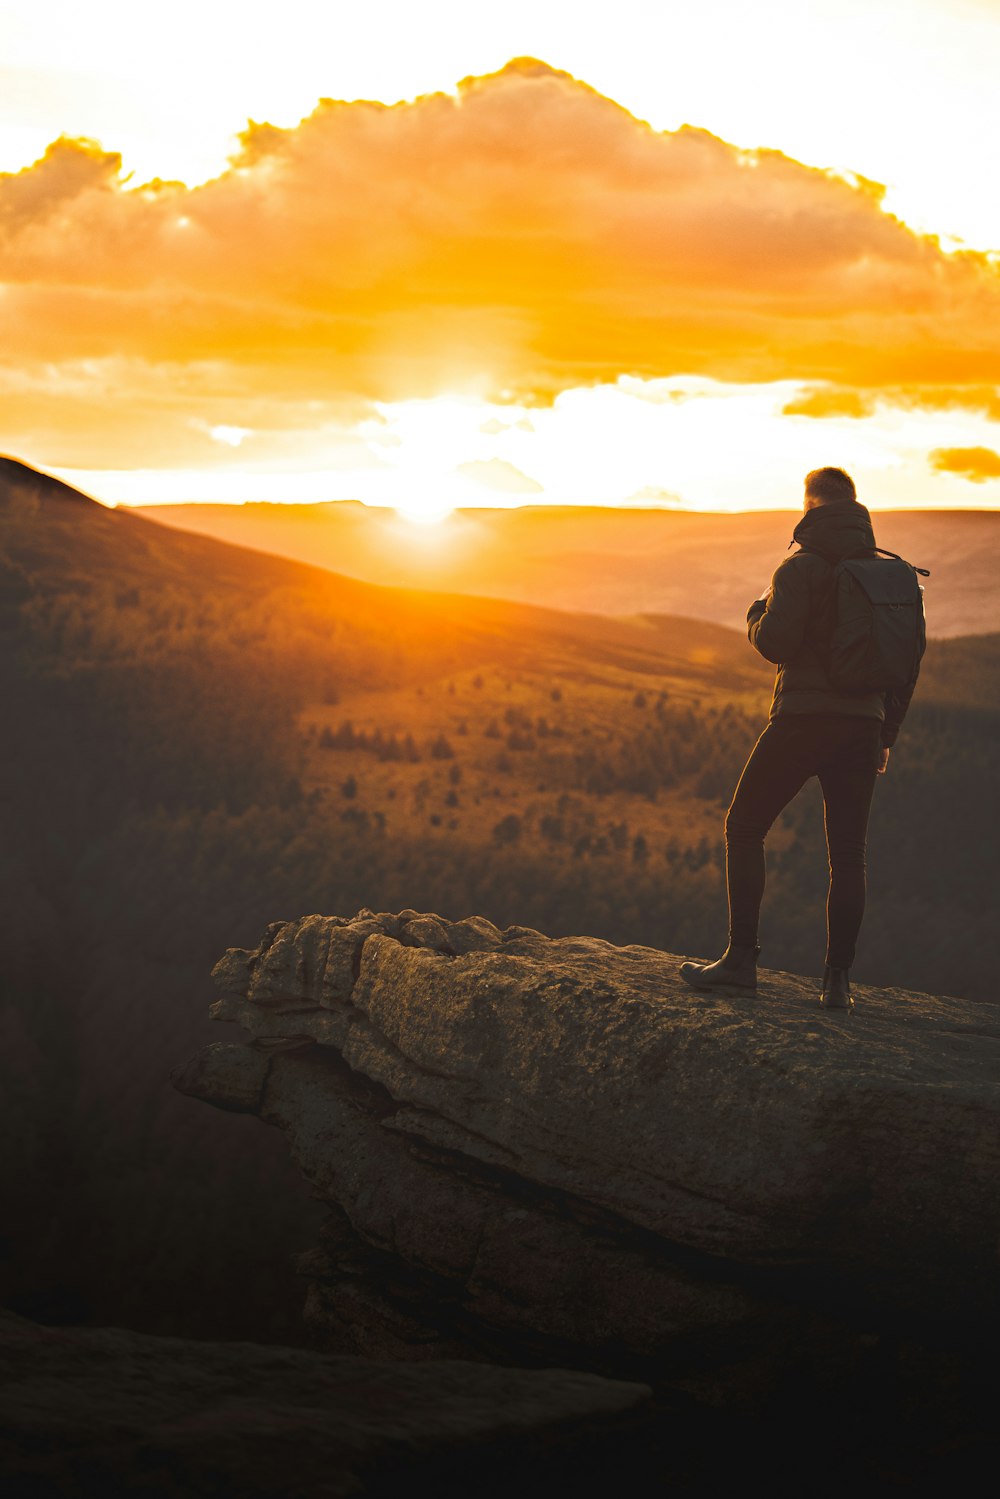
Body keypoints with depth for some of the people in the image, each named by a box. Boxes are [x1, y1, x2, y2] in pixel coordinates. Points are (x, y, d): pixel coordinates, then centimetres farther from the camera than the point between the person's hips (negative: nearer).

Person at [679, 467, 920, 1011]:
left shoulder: (801, 568, -6)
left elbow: (773, 643, -15)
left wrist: (758, 610, 7)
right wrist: (885, 735, 20)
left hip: (803, 719, -5)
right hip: (863, 723, 5)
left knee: (744, 829, 8)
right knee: (848, 854, 5)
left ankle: (742, 959, 2)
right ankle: (838, 980, 1)